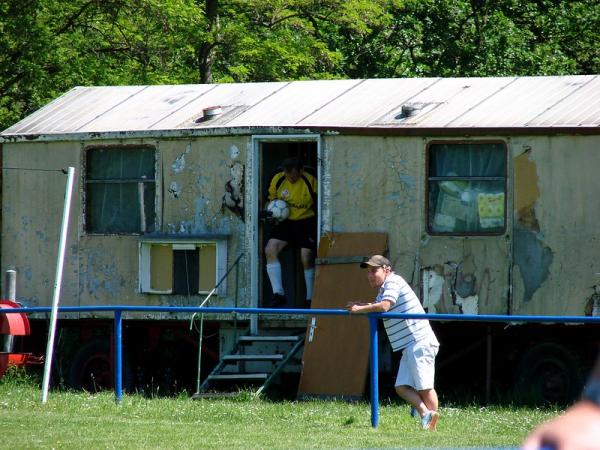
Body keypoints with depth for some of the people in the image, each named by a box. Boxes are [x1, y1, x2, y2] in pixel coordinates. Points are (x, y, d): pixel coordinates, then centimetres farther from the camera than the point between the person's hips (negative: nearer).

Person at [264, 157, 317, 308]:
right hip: (286, 222, 3)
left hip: (306, 222, -3)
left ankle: (310, 299, 9)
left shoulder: (310, 182, -14)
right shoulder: (277, 179, -5)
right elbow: (271, 199, 12)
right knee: (270, 250, -17)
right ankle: (278, 293, -17)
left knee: (307, 259, -9)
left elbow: (318, 205, -4)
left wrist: (316, 230, -6)